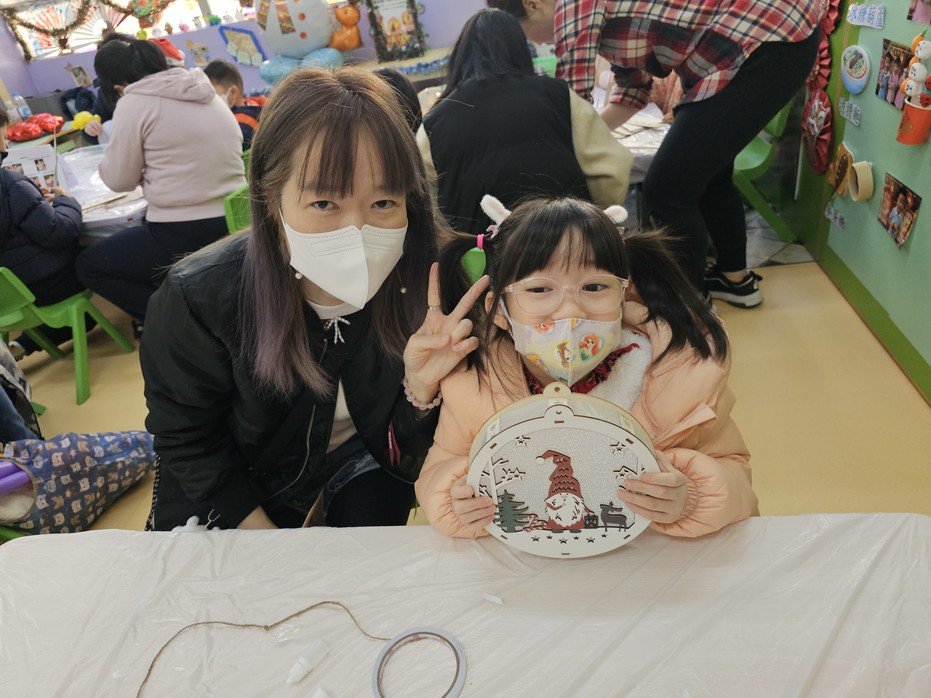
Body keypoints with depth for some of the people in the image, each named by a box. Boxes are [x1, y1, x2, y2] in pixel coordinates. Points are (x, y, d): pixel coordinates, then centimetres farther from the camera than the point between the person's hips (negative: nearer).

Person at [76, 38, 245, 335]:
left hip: (185, 235, -7)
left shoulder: (134, 103, -7)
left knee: (88, 265, 15)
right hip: (232, 222, 7)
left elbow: (119, 180, 1)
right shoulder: (205, 93, 11)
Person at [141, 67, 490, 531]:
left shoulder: (427, 286, -28)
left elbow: (404, 454, -18)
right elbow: (187, 437, -12)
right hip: (239, 478, -1)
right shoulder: (198, 298, -31)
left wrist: (419, 391, -39)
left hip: (360, 455, 2)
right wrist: (263, 535, -15)